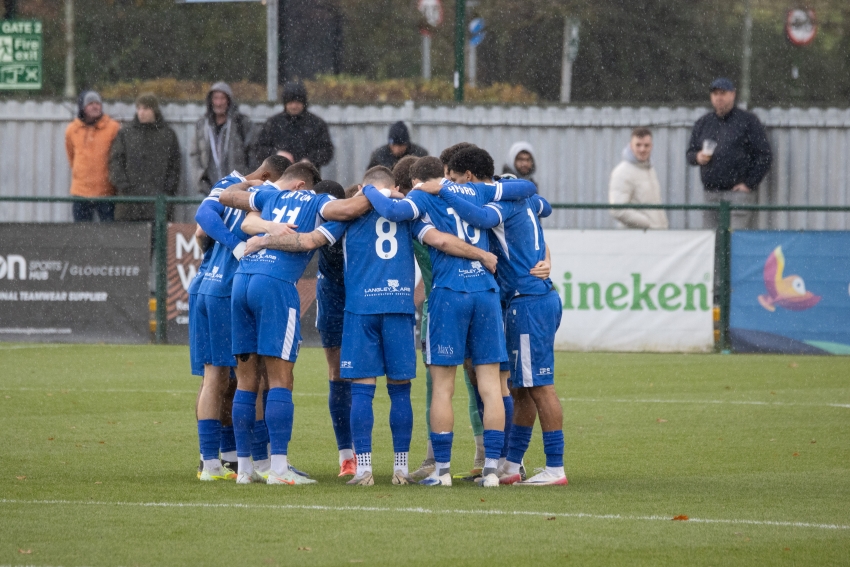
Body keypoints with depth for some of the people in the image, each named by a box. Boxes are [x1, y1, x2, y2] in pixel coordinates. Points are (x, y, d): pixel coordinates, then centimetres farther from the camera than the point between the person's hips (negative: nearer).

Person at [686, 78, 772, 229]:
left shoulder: (748, 120, 3)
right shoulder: (703, 123, 18)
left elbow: (764, 156, 0)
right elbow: (690, 153, 23)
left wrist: (749, 184, -7)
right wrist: (697, 157, -2)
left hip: (739, 193, -5)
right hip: (711, 193, 5)